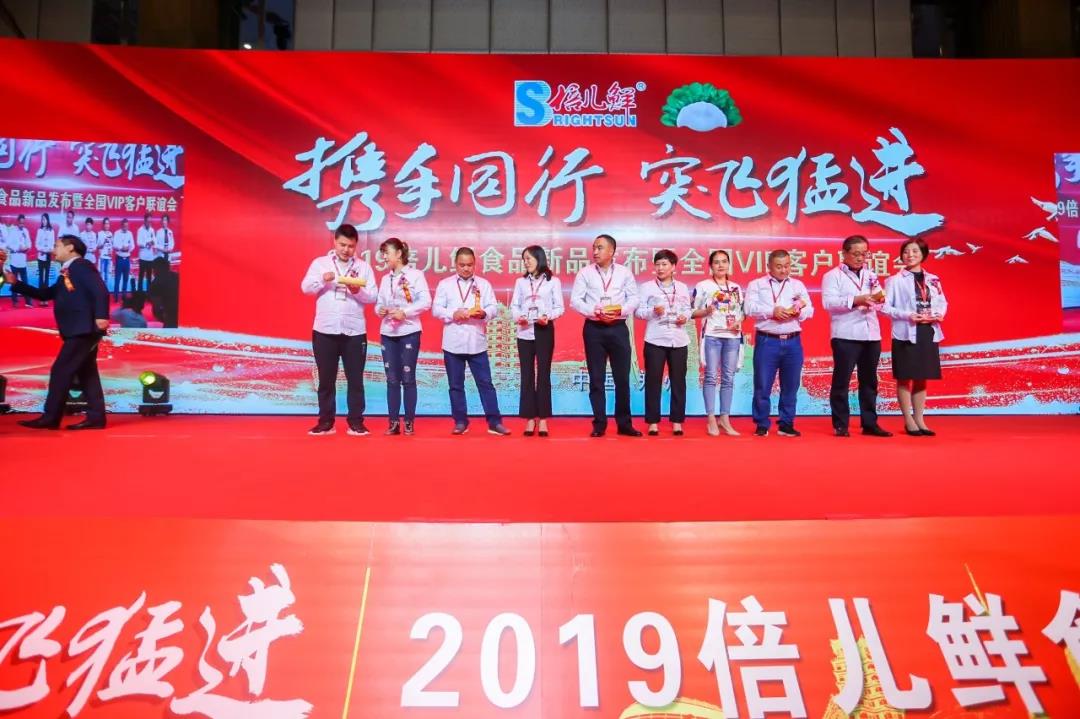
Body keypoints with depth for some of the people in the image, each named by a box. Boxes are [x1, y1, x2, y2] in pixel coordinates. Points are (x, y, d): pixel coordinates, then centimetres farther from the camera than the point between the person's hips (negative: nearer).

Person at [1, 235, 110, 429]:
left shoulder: (81, 266, -6)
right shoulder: (66, 275, 23)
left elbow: (100, 290, -19)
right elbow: (44, 294, 27)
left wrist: (101, 316, -30)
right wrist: (16, 283, 19)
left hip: (83, 329, -10)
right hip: (79, 331, 10)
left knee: (61, 371, -7)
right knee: (86, 373, 7)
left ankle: (50, 418, -2)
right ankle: (95, 417, 7)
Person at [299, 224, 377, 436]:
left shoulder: (363, 267, 7)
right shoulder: (320, 263, 7)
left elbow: (372, 297, 1)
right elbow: (305, 287, -4)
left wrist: (358, 291, -19)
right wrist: (323, 279, -22)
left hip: (354, 331, 0)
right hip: (324, 331, 0)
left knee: (355, 379, 4)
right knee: (326, 379, 7)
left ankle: (356, 422, 11)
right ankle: (325, 422, 15)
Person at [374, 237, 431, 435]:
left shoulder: (415, 274, -3)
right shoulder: (385, 279, 14)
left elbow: (426, 302, -10)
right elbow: (379, 303, 14)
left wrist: (405, 312, -18)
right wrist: (379, 310, -8)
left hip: (409, 332, -5)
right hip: (387, 333, 5)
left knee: (408, 378, -1)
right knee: (392, 379, 5)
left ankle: (409, 422, 7)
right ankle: (393, 422, 10)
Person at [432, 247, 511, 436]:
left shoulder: (484, 284, 8)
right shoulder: (445, 284, 6)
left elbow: (494, 307, 2)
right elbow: (436, 309, 0)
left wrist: (484, 313, -20)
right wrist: (452, 314, -17)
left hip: (477, 342, 0)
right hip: (453, 343, 0)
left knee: (485, 382, 1)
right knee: (456, 384, 7)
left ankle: (494, 422, 5)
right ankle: (460, 422, 18)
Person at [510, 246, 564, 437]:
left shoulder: (553, 281, 4)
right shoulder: (520, 282, 11)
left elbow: (560, 307, 1)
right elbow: (514, 305, 6)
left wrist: (548, 317, -17)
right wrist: (518, 317, -14)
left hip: (545, 330, -2)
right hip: (525, 331, 3)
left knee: (543, 374, -1)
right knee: (527, 375, 2)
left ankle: (543, 419, 4)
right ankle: (530, 419, 6)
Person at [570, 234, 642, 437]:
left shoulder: (624, 272, 5)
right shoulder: (585, 273, 3)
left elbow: (634, 298, 4)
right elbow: (575, 300, -2)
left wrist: (620, 310, -15)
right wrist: (595, 312, -15)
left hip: (618, 328, 1)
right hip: (594, 329, 0)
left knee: (622, 377, 3)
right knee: (596, 378, 3)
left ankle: (624, 423, 13)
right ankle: (599, 424, 10)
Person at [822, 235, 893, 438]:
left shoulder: (871, 275, 18)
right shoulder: (833, 275, 1)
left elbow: (880, 304, 16)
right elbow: (828, 302, -13)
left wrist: (879, 298, -7)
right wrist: (855, 300, -21)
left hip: (871, 335, 6)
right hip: (845, 336, -5)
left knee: (869, 381, 9)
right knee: (841, 381, -2)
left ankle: (869, 423, 16)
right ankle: (840, 425, 5)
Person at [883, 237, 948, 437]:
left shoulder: (933, 280, 12)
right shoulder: (895, 280, -3)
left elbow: (943, 302, 15)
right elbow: (885, 307, -8)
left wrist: (939, 314, -6)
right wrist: (908, 315, -18)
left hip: (928, 333, 5)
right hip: (906, 334, -5)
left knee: (922, 379, 10)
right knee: (905, 379, 0)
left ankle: (919, 420, 18)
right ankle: (909, 421, 9)